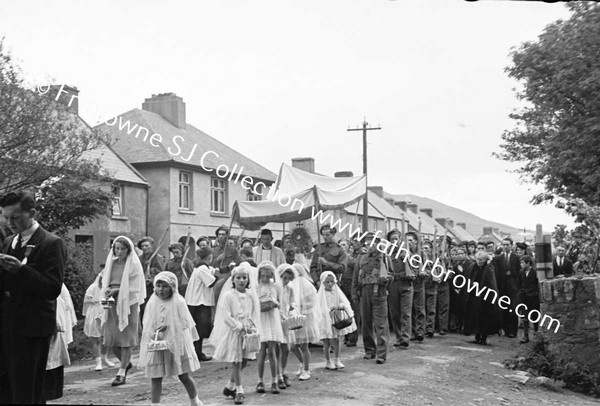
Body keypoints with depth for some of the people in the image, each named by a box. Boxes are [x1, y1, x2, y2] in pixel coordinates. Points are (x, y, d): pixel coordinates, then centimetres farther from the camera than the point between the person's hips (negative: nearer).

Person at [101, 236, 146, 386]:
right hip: (112, 303, 5)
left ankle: (122, 373, 8)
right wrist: (107, 291, -6)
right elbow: (105, 282, 16)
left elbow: (135, 287, -7)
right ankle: (126, 363, 31)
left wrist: (117, 291, -16)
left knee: (126, 340, -1)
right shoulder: (111, 263, 10)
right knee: (112, 340, 6)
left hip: (128, 303, -5)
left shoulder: (133, 264, -4)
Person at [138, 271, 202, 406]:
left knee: (184, 376, 6)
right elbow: (146, 324, 3)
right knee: (155, 377, 2)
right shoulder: (152, 303, 1)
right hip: (156, 345, 3)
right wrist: (153, 334, -16)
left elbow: (184, 323, -9)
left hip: (176, 343, -3)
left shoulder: (178, 302, -8)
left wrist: (168, 327, -18)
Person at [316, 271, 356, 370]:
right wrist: (329, 309, -28)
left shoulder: (337, 293, 4)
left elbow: (345, 302, -4)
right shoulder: (320, 295, -6)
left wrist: (341, 306, -26)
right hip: (325, 320, -3)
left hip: (336, 320, 3)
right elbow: (319, 308, -14)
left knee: (336, 340, 4)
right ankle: (328, 362, 18)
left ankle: (337, 360, 16)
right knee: (326, 342, 5)